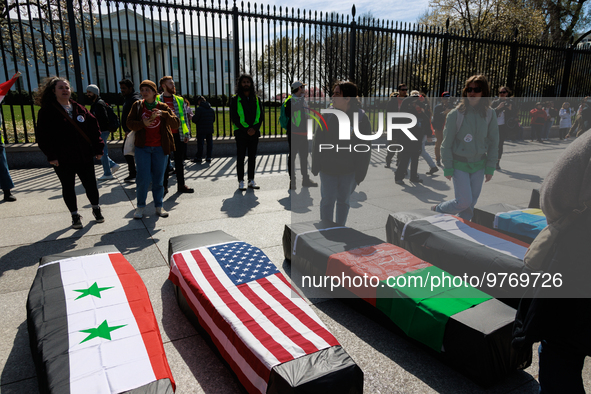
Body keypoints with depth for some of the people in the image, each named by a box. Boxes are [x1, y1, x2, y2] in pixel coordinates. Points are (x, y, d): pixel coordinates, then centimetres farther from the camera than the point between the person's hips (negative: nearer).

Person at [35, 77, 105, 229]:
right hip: (62, 160, -2)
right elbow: (42, 136, -6)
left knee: (90, 185, 8)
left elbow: (94, 127, 7)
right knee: (68, 188, 9)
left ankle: (96, 209, 30)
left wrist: (98, 148, 0)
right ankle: (75, 215, 24)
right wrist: (51, 155, -13)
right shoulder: (47, 112, -3)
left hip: (85, 156, 2)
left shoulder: (79, 109, 7)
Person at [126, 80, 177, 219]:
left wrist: (163, 114, -21)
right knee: (143, 178, -4)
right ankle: (140, 206, 13)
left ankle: (159, 206, 17)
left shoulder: (163, 107, 3)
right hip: (142, 147, 0)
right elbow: (129, 123, 2)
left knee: (159, 178, 6)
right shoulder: (137, 106, 6)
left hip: (160, 148, 0)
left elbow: (176, 124, -6)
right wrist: (142, 124, -18)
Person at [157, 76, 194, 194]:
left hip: (178, 135, 3)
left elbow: (185, 117, 12)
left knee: (180, 161, 8)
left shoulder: (179, 100, 11)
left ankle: (181, 185, 16)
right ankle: (164, 186, 14)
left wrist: (186, 133, 4)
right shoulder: (157, 100, 3)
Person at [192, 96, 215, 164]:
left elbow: (195, 119, -12)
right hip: (210, 129, 5)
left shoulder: (199, 109, -10)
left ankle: (198, 158, 5)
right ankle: (208, 158, 12)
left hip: (201, 130, -5)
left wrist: (192, 117, 9)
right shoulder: (211, 109, 10)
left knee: (200, 144, 0)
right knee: (209, 143, 9)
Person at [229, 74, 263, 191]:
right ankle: (241, 181, 4)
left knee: (252, 157, 7)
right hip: (241, 132, -3)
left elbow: (261, 115, 6)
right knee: (240, 157, -2)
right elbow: (234, 117, -5)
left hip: (254, 132, 3)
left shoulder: (256, 99, 12)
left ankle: (251, 180, 14)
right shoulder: (235, 99, 2)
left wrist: (254, 128, -10)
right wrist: (246, 129, -13)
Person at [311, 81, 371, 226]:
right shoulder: (327, 116, -5)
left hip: (349, 170, 0)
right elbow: (317, 143, 1)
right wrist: (316, 167, -1)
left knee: (344, 200, 15)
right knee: (327, 201, 6)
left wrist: (360, 173, -7)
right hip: (327, 169, 1)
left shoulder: (361, 118, -9)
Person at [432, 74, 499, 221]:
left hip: (479, 164, 4)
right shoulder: (456, 114, -11)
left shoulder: (489, 113, -1)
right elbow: (447, 144, -6)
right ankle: (438, 210, 18)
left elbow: (493, 142, 6)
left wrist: (490, 168, 3)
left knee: (471, 202, 9)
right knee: (464, 202, -8)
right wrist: (448, 168, -7)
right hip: (460, 164, -4)